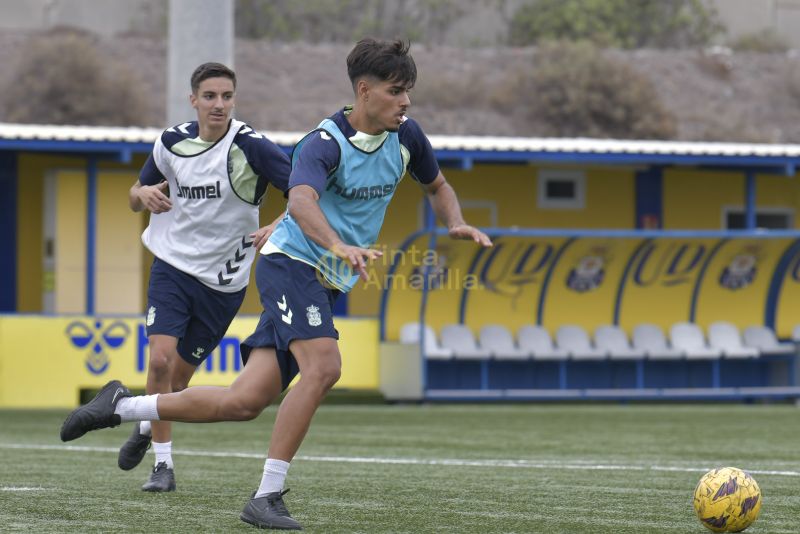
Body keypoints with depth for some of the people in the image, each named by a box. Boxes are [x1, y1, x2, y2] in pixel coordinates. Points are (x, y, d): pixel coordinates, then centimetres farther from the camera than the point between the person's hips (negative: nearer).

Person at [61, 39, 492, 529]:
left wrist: (456, 223, 4)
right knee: (323, 366, -28)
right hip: (292, 263, -7)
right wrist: (340, 247, -55)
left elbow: (437, 185, 25)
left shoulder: (406, 135, 6)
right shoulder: (325, 143, -18)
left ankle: (122, 406, 15)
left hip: (324, 286, 7)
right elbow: (302, 202, -37)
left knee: (244, 402, -1)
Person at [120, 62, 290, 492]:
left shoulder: (251, 147, -13)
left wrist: (279, 227, -33)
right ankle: (163, 464, -5)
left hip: (224, 281, -2)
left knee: (178, 377, 6)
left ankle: (146, 427, 38)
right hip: (173, 266, 2)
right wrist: (144, 193, -9)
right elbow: (136, 197, 15)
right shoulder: (172, 142, 0)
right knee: (160, 359, -17)